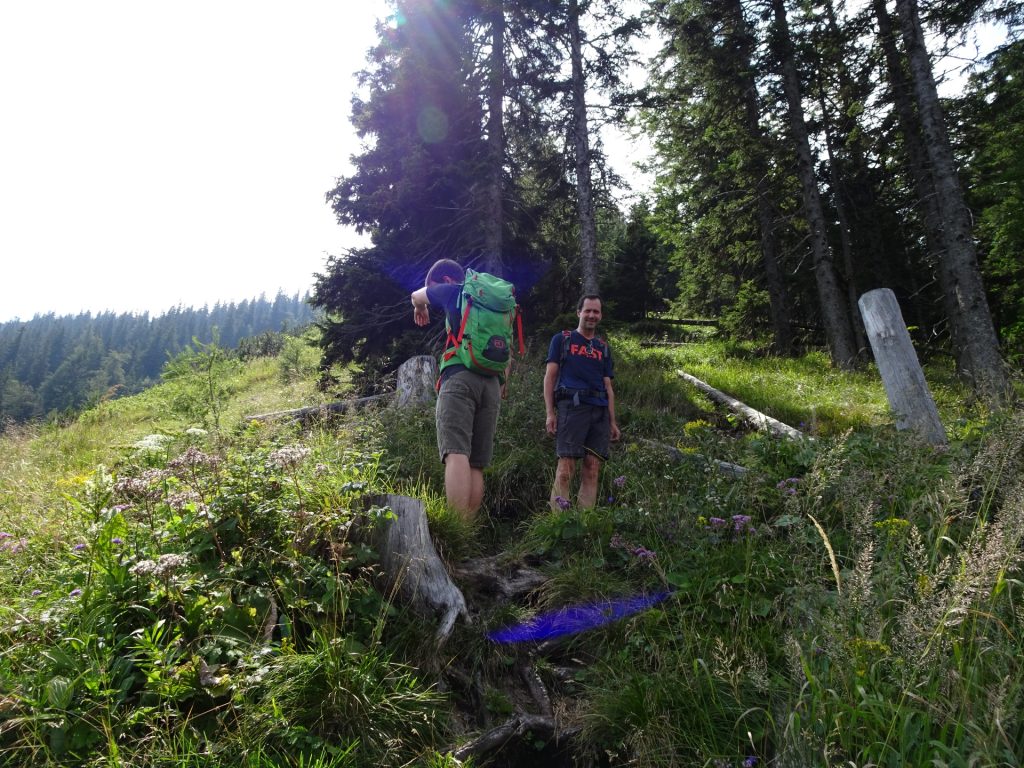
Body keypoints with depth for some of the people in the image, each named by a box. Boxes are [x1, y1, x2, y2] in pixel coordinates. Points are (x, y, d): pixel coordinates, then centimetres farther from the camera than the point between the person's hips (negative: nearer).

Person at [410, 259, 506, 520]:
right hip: (492, 382, 6)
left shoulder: (453, 291, 13)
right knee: (476, 464, 4)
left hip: (459, 378, -6)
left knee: (456, 454, -19)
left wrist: (420, 308, 53)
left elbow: (416, 296, 33)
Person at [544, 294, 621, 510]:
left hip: (599, 411, 4)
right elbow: (550, 376, 6)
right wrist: (550, 413, -4)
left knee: (593, 468, -2)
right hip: (571, 406, -4)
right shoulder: (562, 339, 13)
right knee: (566, 466, -13)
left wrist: (613, 421, 13)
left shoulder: (603, 348, 25)